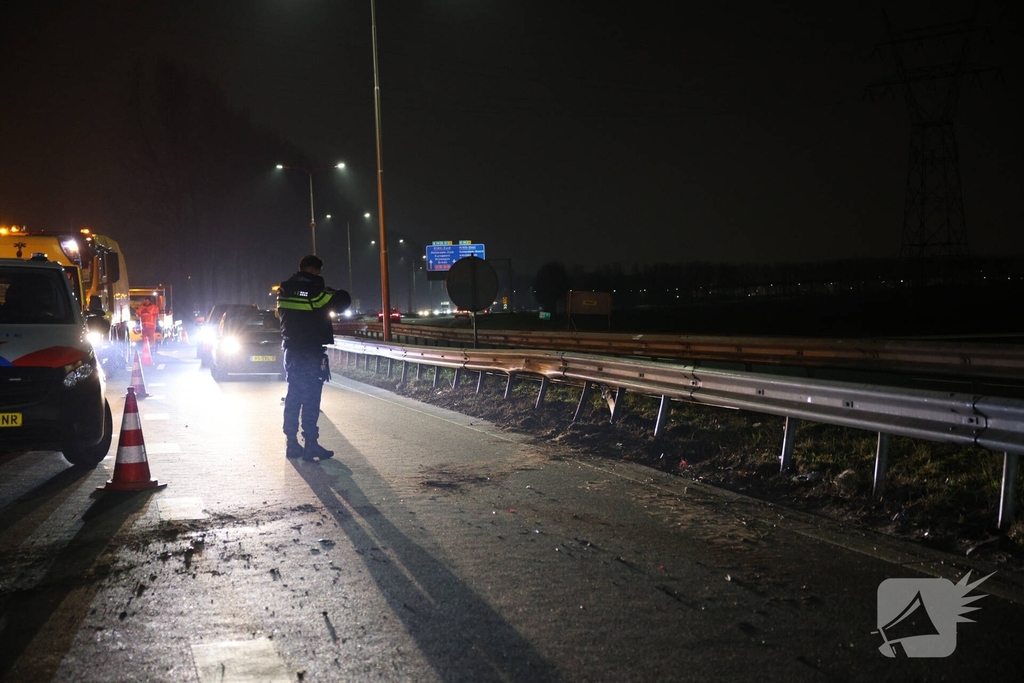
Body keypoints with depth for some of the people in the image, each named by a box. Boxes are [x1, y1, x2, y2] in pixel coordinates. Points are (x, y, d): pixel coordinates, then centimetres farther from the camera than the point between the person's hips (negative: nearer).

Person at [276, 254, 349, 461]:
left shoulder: (284, 291, 8)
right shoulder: (314, 291, -13)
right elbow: (342, 300, -6)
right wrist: (331, 291, 12)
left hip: (291, 349, 7)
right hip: (311, 352, -7)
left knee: (293, 396, 11)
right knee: (311, 399, -5)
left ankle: (291, 443, 14)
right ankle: (310, 445, -4)